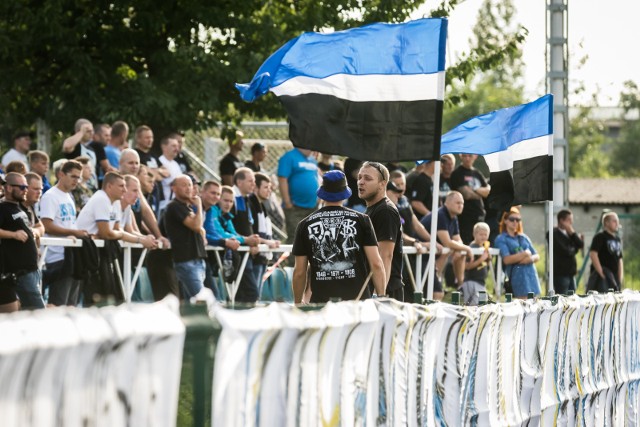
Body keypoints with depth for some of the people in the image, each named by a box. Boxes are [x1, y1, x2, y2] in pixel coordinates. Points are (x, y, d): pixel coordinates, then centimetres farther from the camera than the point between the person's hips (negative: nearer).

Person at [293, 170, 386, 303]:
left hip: (321, 302, 0)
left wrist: (298, 303, 19)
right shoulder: (361, 220, 5)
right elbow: (376, 264, -1)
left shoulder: (305, 225, 6)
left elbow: (299, 272, 7)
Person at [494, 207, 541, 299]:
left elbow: (537, 256, 18)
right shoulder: (501, 239, 4)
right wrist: (524, 254, -4)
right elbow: (507, 260, -9)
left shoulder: (523, 237, 20)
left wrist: (530, 258, -5)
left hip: (531, 276, 6)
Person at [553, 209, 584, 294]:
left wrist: (572, 233, -5)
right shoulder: (554, 234, -10)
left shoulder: (569, 233, 16)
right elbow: (565, 251, -18)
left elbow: (581, 245, 5)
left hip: (571, 274, 8)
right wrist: (574, 248, 2)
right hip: (560, 274, -8)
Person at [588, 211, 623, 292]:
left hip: (614, 277, 8)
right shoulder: (600, 237, -5)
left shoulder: (617, 239, 18)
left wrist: (620, 279, 13)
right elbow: (593, 254, -16)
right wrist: (601, 273, -20)